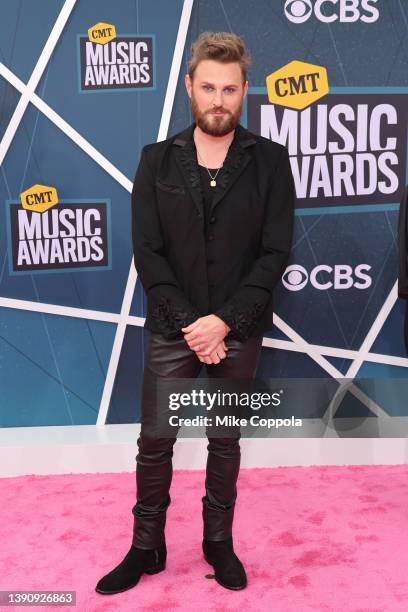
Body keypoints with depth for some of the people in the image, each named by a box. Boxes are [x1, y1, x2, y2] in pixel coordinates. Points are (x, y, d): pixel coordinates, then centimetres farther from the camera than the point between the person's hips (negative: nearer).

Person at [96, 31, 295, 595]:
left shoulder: (269, 160, -2)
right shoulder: (157, 161, 0)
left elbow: (275, 252, -7)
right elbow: (147, 253, -5)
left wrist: (224, 321, -16)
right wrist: (190, 324, -13)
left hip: (238, 332, 0)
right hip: (173, 331, 1)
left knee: (225, 441, 14)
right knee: (154, 444, 9)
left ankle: (219, 542, 34)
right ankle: (146, 549, 29)